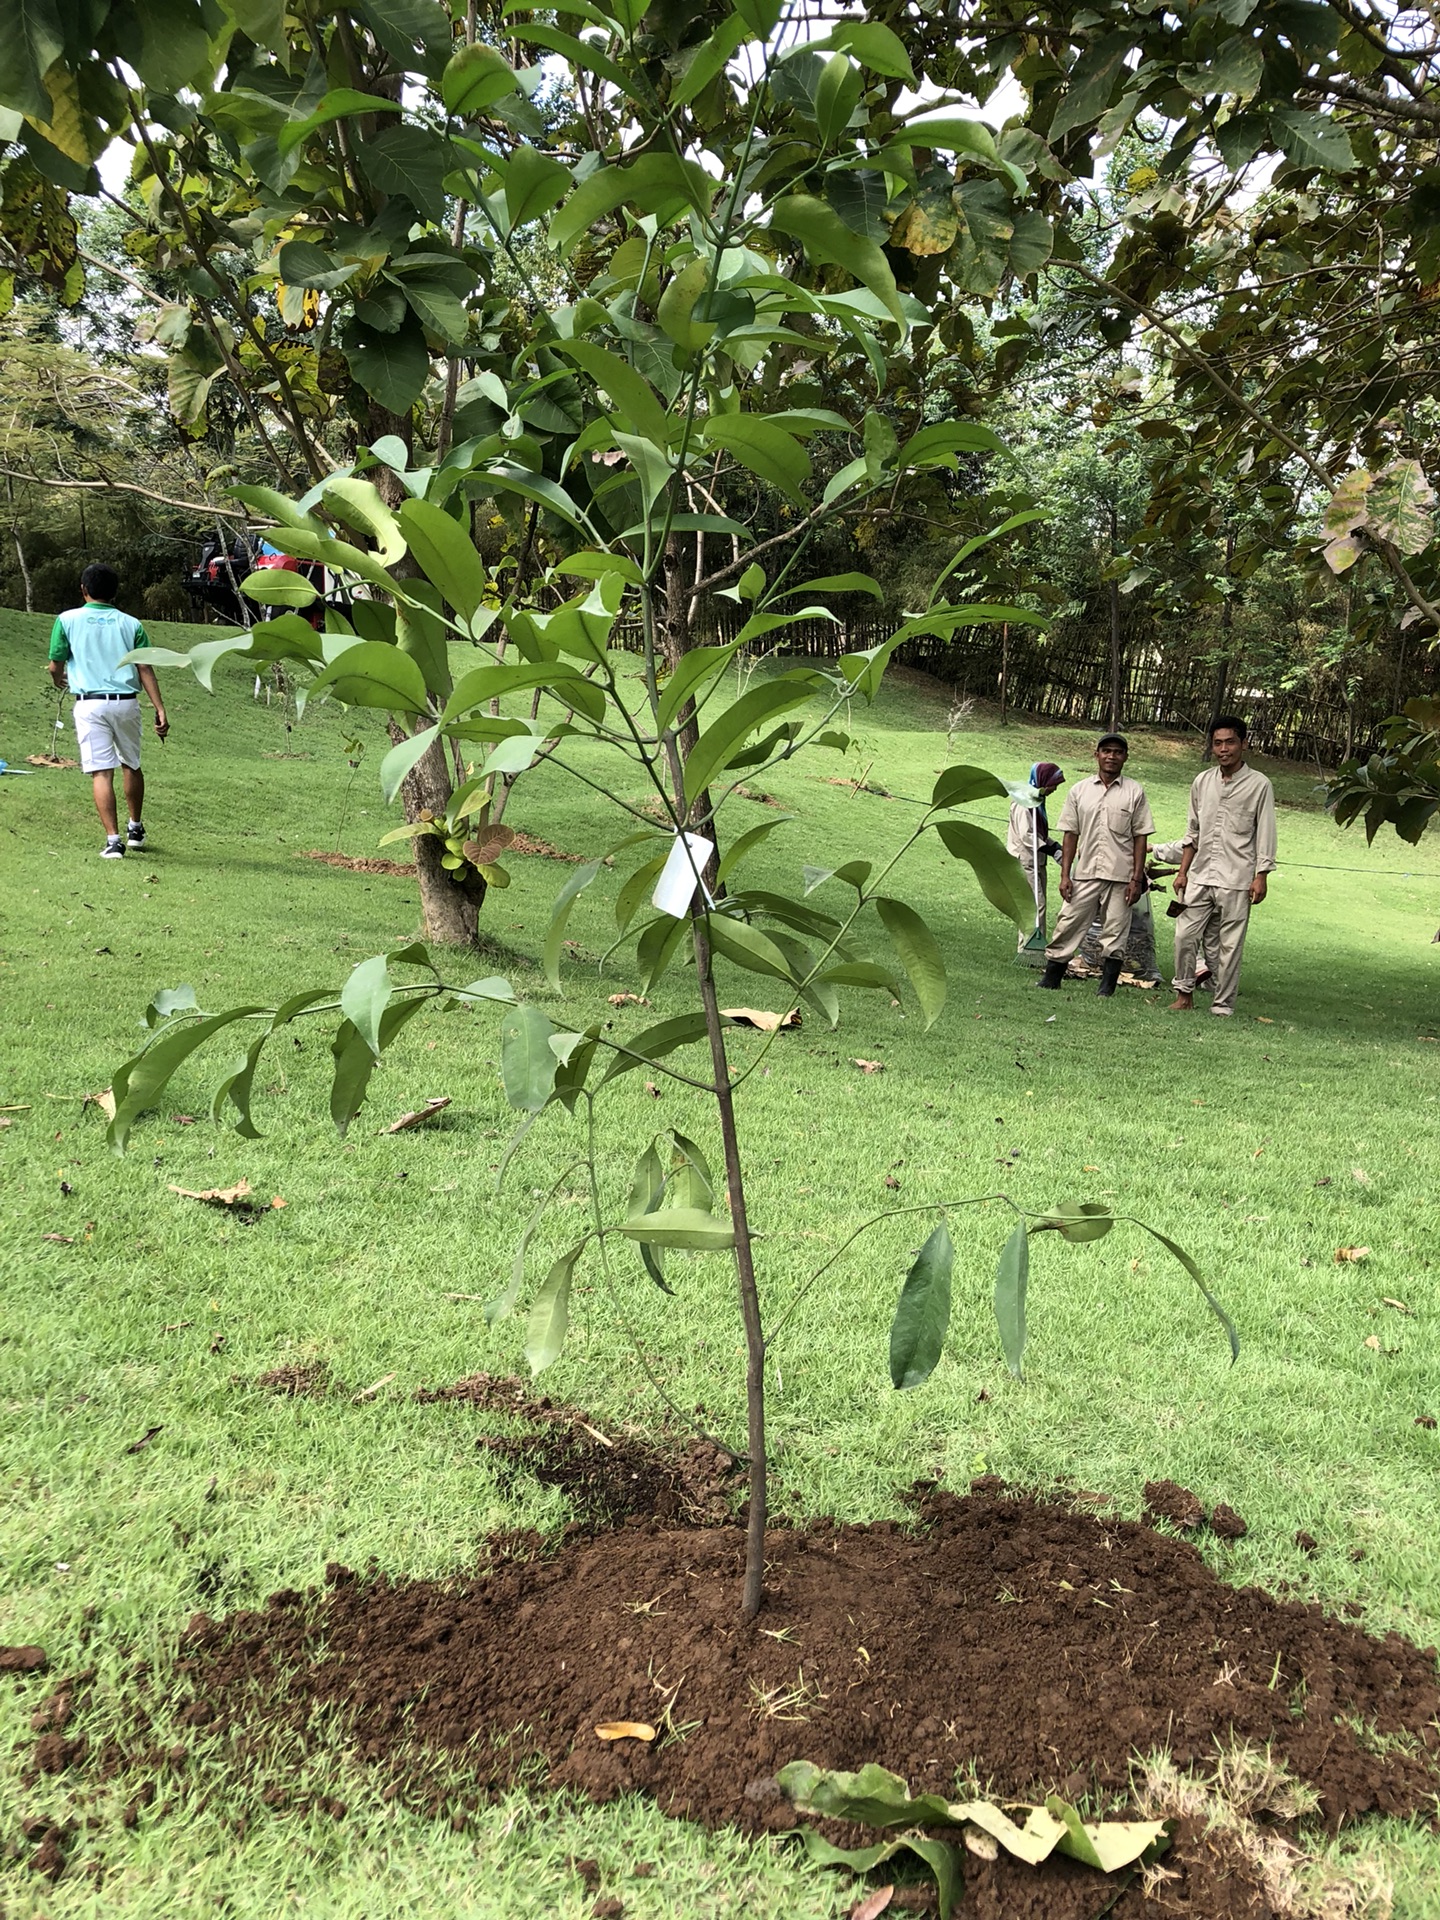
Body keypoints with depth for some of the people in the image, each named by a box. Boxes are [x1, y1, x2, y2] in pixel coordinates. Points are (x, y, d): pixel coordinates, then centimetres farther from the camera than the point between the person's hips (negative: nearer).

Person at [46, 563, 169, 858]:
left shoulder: (67, 620, 3)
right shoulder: (130, 624, 7)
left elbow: (55, 666, 6)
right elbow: (146, 670, 0)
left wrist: (59, 681, 30)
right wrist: (160, 710, -2)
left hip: (90, 704, -2)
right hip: (126, 703, 2)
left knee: (101, 772, -4)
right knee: (131, 765, 20)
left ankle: (113, 840, -11)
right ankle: (135, 828, 33)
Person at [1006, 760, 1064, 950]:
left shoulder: (1037, 801, 15)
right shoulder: (1024, 802, -15)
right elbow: (1026, 835, -20)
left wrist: (1055, 846, 7)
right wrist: (1050, 849, -19)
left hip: (1036, 861, 10)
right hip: (1025, 861, -10)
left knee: (1037, 904, 10)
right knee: (1036, 904, -14)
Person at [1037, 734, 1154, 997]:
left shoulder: (1135, 792, 3)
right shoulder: (1079, 791, 8)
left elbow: (1140, 837, 2)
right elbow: (1070, 834, 8)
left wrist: (1137, 879, -5)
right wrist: (1065, 874, 1)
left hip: (1120, 877, -1)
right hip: (1085, 874, 1)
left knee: (1115, 934, 2)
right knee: (1068, 926, 1)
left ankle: (1106, 989, 8)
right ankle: (1050, 980, 8)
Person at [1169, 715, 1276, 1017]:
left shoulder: (1259, 785, -2)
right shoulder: (1202, 782, 10)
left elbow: (1265, 833, -3)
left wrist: (1261, 876, -9)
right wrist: (1183, 871, 11)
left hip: (1237, 880, -4)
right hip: (1200, 877, 4)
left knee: (1230, 945, -1)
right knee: (1185, 936, -1)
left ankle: (1223, 1004, 6)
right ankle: (1184, 994, 13)